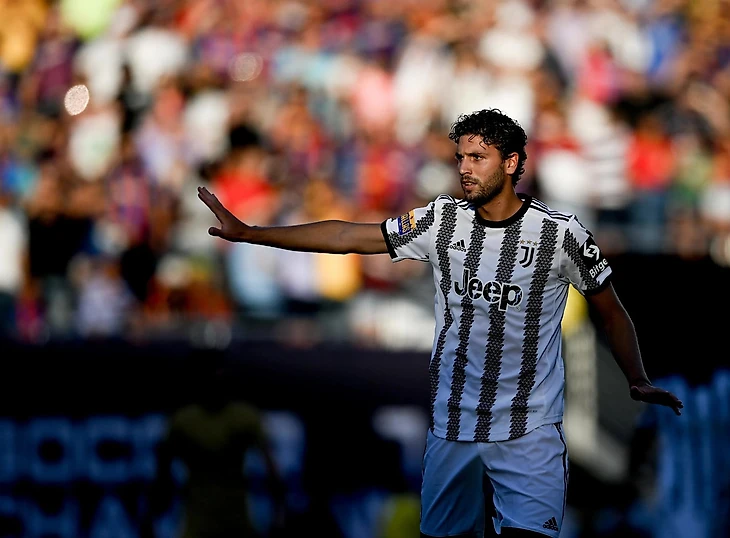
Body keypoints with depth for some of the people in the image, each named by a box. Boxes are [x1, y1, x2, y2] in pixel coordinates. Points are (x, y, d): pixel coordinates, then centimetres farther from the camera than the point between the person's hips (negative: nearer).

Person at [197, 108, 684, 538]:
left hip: (529, 434, -4)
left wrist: (639, 382, -7)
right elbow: (346, 237, 4)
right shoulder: (442, 221, 1)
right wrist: (247, 233, 1)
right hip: (452, 427, 4)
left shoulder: (562, 233, -6)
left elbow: (611, 311, 5)